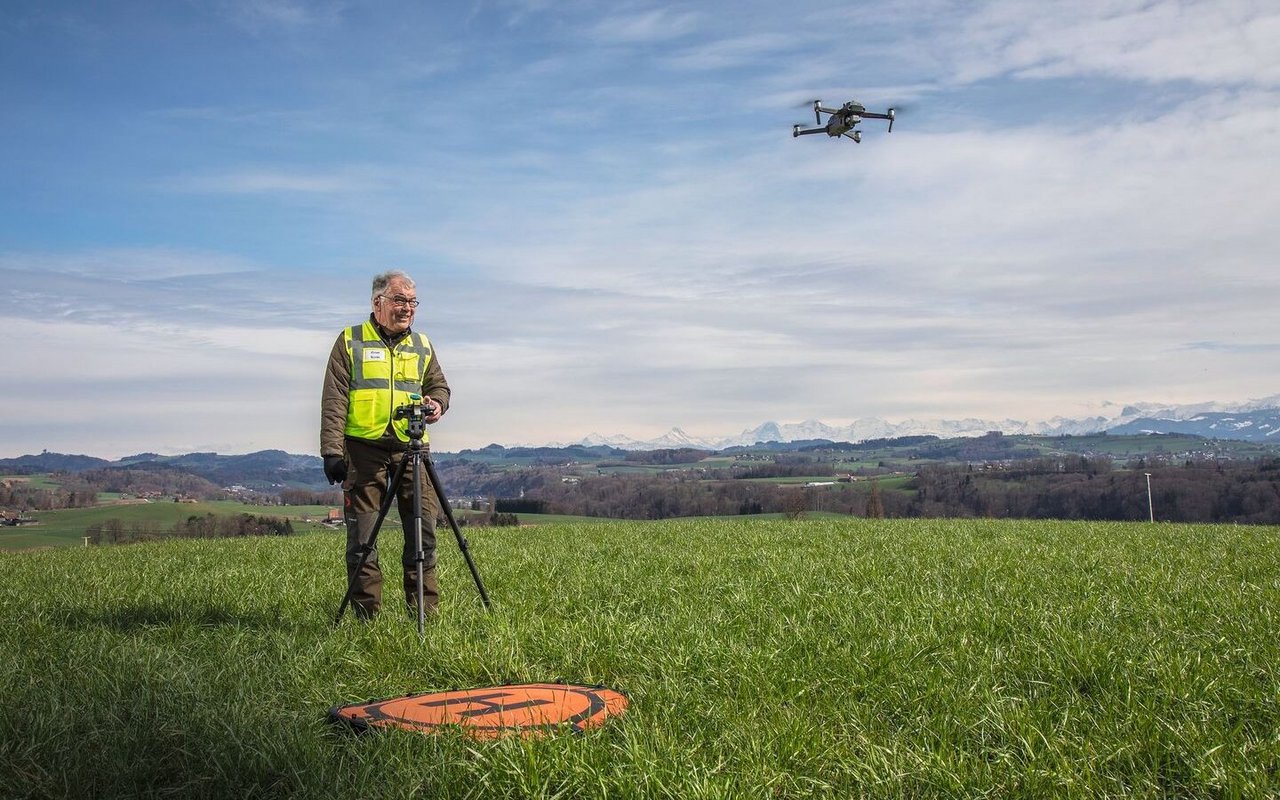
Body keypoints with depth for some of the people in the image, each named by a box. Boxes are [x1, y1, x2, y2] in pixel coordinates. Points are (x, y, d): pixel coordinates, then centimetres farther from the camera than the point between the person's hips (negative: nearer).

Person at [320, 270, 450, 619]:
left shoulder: (422, 345, 16)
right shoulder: (350, 341, 5)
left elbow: (438, 384, 21)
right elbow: (333, 400, 0)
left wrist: (436, 403, -4)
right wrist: (332, 450, -8)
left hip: (411, 446, 3)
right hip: (364, 446, -3)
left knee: (424, 530, -1)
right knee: (361, 535, 0)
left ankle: (426, 613, 9)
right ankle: (366, 616, 8)